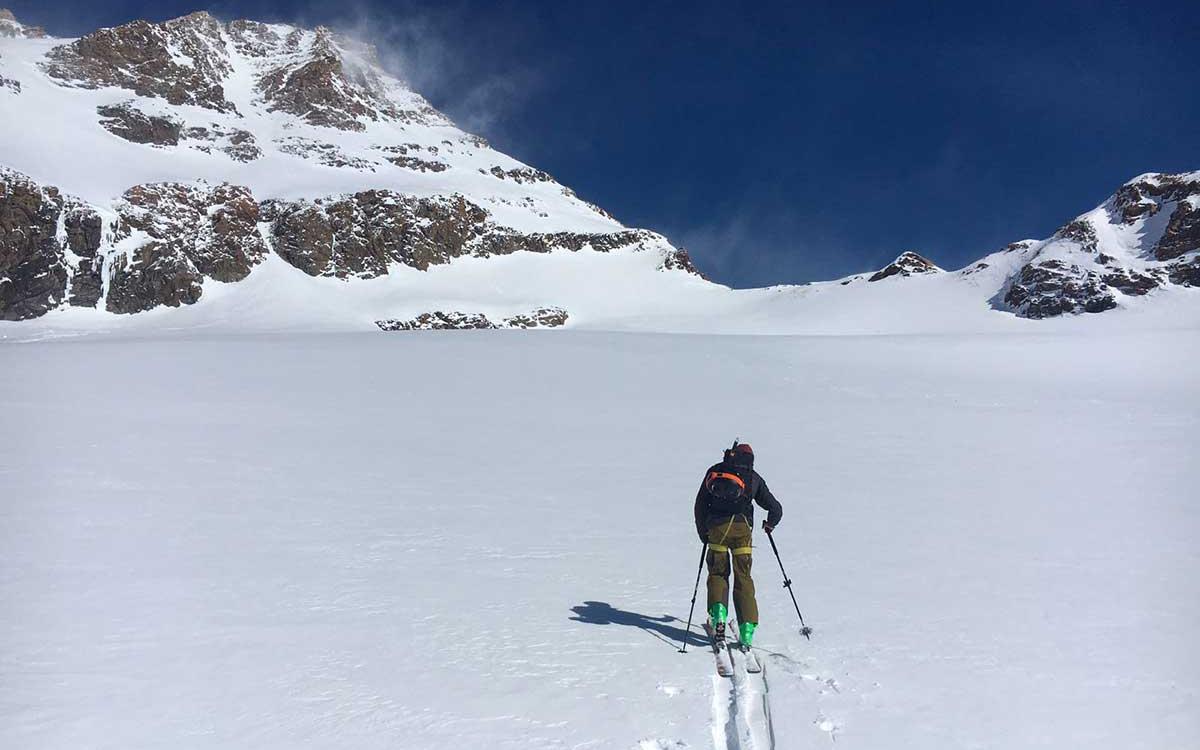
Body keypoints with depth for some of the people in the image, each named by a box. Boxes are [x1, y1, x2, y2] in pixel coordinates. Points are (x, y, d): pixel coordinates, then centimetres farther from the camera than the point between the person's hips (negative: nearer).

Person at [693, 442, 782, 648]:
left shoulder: (714, 471, 17)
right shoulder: (754, 478, 17)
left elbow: (700, 505, 15)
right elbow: (776, 509, 15)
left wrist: (703, 533, 24)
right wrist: (770, 525, 35)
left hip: (716, 527, 0)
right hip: (742, 528, 0)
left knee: (717, 573, 15)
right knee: (743, 578, 9)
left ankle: (718, 614, -8)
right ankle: (747, 631, 1)